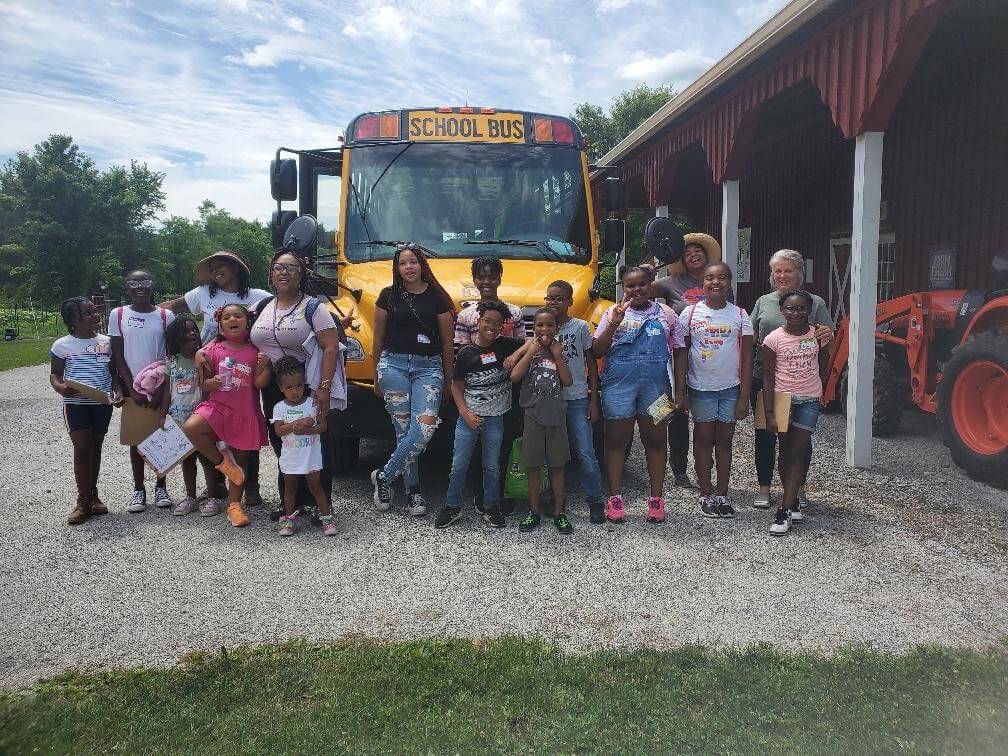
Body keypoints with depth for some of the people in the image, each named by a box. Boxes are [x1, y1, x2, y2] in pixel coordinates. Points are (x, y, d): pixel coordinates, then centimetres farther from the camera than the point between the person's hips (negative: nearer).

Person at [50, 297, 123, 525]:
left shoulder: (106, 342, 5)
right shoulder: (62, 345, -3)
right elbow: (54, 374, 3)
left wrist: (118, 391, -7)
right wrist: (60, 387, -19)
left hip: (103, 404, 3)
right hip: (76, 405, -3)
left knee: (96, 448, 12)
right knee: (82, 450, -5)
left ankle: (93, 495, 25)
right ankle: (83, 501, 6)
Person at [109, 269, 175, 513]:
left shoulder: (165, 315, -1)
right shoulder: (118, 315, 1)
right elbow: (117, 356, 0)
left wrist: (161, 389, -9)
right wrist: (132, 388, -8)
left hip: (160, 387, 0)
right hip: (132, 387, 0)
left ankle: (161, 486, 16)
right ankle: (138, 489, 15)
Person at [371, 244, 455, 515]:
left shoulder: (437, 297, 4)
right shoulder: (388, 295, 5)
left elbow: (447, 342, 7)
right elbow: (379, 339, 12)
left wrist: (448, 379, 8)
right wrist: (376, 376, 14)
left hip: (429, 367, 0)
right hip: (394, 364, 0)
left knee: (425, 427, -15)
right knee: (403, 429, 1)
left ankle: (384, 476, 2)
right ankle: (412, 490, 15)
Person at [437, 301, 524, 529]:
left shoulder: (505, 346, -1)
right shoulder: (466, 353, -4)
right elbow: (456, 386, 2)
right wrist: (464, 412, -9)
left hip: (494, 418, 1)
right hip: (468, 417, -1)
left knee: (492, 466, 11)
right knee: (458, 465, 4)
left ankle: (491, 507, 26)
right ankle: (452, 507, 19)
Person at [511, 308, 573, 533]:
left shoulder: (559, 351, 8)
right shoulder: (527, 351, 2)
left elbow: (568, 381, -2)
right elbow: (514, 376, -14)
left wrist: (557, 354, -6)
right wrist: (532, 350, -12)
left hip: (557, 416, 1)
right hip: (533, 415, -1)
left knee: (557, 466, 7)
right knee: (533, 465, 5)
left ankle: (559, 512, 17)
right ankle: (534, 511, 17)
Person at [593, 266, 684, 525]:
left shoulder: (665, 314, 7)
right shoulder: (613, 313, 4)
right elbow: (596, 351, -3)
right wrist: (614, 323, -14)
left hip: (656, 387, 1)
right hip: (619, 386, -1)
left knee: (655, 440, 8)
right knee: (616, 440, 5)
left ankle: (656, 498, 19)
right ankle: (615, 498, 16)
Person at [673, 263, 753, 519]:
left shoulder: (739, 315, 0)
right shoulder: (690, 313, -1)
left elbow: (746, 357, 0)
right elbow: (681, 354, 1)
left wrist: (744, 396, -4)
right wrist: (680, 391, -4)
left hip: (730, 387, 1)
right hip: (700, 387, -1)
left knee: (724, 440, 8)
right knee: (703, 438, 5)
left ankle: (722, 495, 17)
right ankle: (706, 495, 14)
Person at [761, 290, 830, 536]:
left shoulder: (817, 334, -1)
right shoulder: (774, 339, -8)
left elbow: (823, 364, 17)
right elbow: (768, 379, -8)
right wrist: (769, 413, -12)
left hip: (809, 400, 1)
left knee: (797, 453, -4)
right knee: (786, 453, 8)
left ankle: (785, 510, -6)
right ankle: (793, 503, 22)